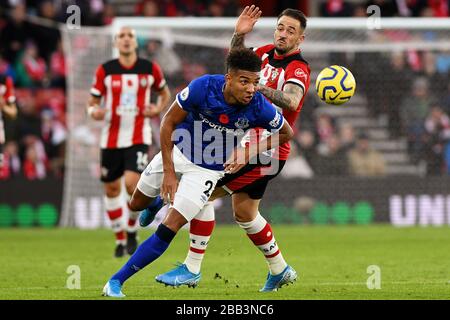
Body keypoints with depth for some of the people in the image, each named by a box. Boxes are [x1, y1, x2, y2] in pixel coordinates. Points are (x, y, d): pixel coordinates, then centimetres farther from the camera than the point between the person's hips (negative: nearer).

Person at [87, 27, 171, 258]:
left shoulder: (150, 69, 0)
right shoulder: (105, 70, -1)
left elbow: (164, 92, 17)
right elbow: (93, 102, 3)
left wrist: (158, 109, -3)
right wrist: (94, 112, -20)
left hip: (139, 138, -2)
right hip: (111, 138, 2)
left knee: (132, 183, -20)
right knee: (111, 189, 8)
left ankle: (132, 231, 4)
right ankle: (120, 239, 27)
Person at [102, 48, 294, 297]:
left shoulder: (259, 108, -26)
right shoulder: (203, 87, -29)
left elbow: (286, 133, -4)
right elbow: (169, 122, -15)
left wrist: (250, 152, -15)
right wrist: (169, 172, -17)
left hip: (208, 170, -1)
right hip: (178, 153, 1)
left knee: (169, 229, -13)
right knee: (137, 204, 20)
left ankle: (116, 281, -4)